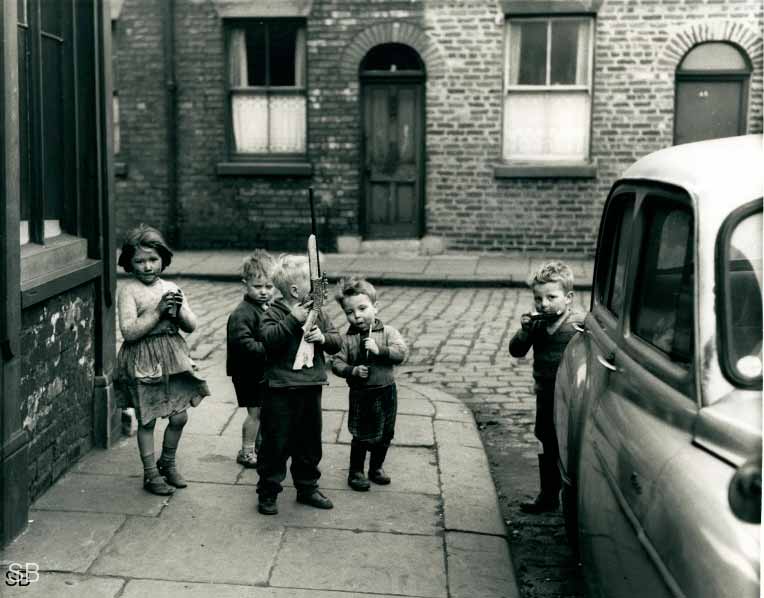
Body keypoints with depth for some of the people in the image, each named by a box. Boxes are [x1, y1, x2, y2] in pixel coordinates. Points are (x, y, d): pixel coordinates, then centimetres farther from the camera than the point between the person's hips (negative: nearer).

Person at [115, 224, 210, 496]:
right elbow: (129, 332, -17)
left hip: (172, 359, 5)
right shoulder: (128, 291, -8)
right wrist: (158, 311, -21)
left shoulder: (171, 288, 7)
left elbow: (191, 326, 7)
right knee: (147, 420, 5)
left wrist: (179, 309, -13)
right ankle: (151, 474, 20)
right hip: (143, 362, -5)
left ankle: (168, 463, 32)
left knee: (180, 416, 8)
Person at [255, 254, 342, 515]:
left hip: (311, 387, 5)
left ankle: (307, 488, 32)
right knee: (276, 444, 3)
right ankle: (267, 493, 17)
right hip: (281, 389, -5)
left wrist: (324, 338, -15)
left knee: (309, 443, 16)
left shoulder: (317, 312, 6)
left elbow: (337, 341, 6)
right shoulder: (275, 313, -9)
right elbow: (268, 338, -26)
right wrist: (292, 320, -30)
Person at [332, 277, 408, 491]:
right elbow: (336, 362, -6)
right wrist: (353, 371, -22)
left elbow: (401, 352, -16)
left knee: (385, 434, 15)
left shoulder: (388, 332, -5)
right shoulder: (347, 339, -6)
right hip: (360, 394, -2)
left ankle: (376, 467, 35)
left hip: (386, 391, 2)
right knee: (361, 436, 4)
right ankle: (355, 472, 21)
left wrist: (379, 349, -26)